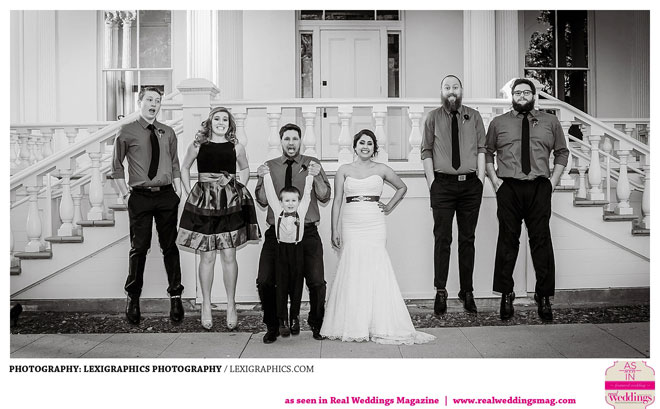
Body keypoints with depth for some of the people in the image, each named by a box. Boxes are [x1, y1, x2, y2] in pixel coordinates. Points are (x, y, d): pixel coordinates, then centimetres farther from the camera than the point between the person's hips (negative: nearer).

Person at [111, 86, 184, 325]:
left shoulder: (168, 133, 10)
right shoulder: (127, 132, 2)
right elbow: (117, 166, 7)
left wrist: (178, 191, 5)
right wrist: (125, 194, -1)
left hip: (166, 195, 2)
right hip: (140, 196, -2)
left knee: (170, 247, 6)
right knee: (139, 247, 1)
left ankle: (175, 296, 14)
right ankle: (133, 297, 15)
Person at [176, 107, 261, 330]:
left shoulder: (236, 147, 4)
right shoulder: (198, 145, 3)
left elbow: (245, 169, 20)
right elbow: (184, 168, 17)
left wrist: (239, 190, 9)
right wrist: (190, 193, 8)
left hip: (230, 204, 0)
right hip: (203, 203, 0)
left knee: (229, 256, 2)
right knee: (207, 257, 3)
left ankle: (231, 305, 14)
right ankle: (206, 306, 16)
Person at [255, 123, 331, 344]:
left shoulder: (312, 164, 7)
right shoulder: (270, 166, 10)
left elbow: (325, 197, 0)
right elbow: (262, 201, 5)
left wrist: (317, 176, -16)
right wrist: (263, 179, -10)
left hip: (307, 232, -1)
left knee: (316, 282, -6)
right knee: (265, 282, -5)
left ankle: (316, 325, 20)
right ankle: (272, 326, 17)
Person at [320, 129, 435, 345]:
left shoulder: (381, 169, 8)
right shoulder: (344, 170, 8)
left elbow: (402, 187, 23)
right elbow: (337, 201, 6)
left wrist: (389, 207, 11)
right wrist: (334, 230, 0)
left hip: (374, 225, 0)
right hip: (351, 226, 0)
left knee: (375, 271, -4)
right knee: (352, 272, -1)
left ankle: (379, 325, 5)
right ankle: (352, 325, 7)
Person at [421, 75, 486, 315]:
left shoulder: (474, 117, 12)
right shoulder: (433, 117, 8)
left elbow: (481, 149, 8)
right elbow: (427, 151, 4)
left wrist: (481, 178, -2)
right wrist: (431, 181, -5)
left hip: (470, 184, 1)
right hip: (443, 184, -1)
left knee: (467, 239, 6)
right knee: (442, 239, -2)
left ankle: (467, 292, 13)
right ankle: (440, 292, 4)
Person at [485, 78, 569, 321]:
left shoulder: (550, 122, 14)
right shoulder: (498, 123, 12)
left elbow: (562, 153, 17)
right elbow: (487, 152, 14)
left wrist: (553, 180, 5)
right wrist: (494, 179, 1)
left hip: (539, 188, 1)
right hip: (508, 188, 0)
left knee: (541, 241, 0)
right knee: (507, 242, 1)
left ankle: (544, 297, 9)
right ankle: (506, 296, 9)